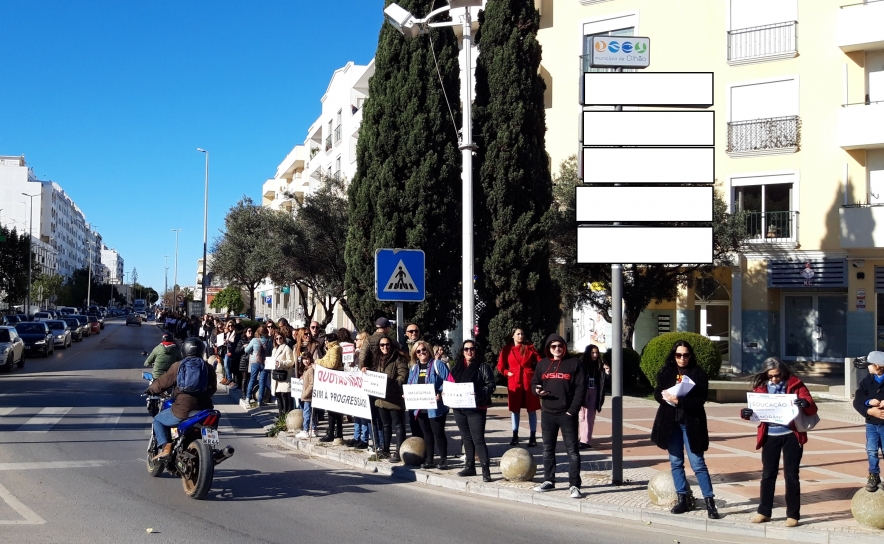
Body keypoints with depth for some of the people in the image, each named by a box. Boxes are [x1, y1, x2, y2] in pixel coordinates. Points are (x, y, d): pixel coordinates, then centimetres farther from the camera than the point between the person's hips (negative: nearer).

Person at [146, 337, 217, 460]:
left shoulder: (177, 366, -1)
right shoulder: (208, 368, 7)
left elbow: (162, 383, 6)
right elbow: (213, 389, 17)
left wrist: (150, 390, 25)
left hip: (182, 411, -3)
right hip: (204, 410, 3)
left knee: (158, 420, 20)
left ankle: (165, 447, 0)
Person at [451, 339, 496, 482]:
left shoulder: (483, 367, -3)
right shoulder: (457, 367, 14)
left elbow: (490, 385, -10)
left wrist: (479, 394, -25)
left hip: (476, 408, -6)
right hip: (459, 408, 6)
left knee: (478, 439, -10)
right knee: (466, 438, 14)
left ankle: (486, 469, -9)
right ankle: (470, 466, 23)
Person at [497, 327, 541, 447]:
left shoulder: (529, 348, 4)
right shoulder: (507, 349, 4)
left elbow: (540, 362, 7)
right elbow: (500, 366, 10)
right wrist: (507, 373, -3)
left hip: (529, 381, 0)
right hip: (514, 381, 1)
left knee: (531, 408, 2)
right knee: (514, 408, 6)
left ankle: (533, 437, 7)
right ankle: (515, 436, 16)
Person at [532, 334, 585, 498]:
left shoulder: (574, 363, -3)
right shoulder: (542, 364, 9)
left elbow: (580, 388, -6)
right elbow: (534, 383, 16)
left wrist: (573, 410, -14)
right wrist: (537, 391, -9)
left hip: (567, 414, -4)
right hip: (547, 413, 4)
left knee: (572, 450, -2)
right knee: (547, 449, 12)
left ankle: (574, 485, 0)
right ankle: (548, 481, 23)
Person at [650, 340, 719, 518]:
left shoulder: (698, 373, -4)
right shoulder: (666, 372, 7)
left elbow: (700, 399, -11)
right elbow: (657, 393, 5)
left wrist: (679, 400, -23)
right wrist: (666, 397, -17)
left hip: (691, 423, -4)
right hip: (670, 422, 4)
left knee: (698, 463, -5)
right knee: (676, 462, 9)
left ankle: (709, 502, 0)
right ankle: (683, 499, 17)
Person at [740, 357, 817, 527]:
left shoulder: (795, 384, -5)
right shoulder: (760, 386, 1)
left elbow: (812, 409, -7)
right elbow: (754, 408, 4)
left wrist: (806, 404, -31)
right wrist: (745, 413, -20)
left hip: (791, 435, -3)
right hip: (770, 436, 3)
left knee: (791, 474, 2)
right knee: (767, 474, 9)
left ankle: (793, 514, 11)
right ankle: (764, 512, 19)